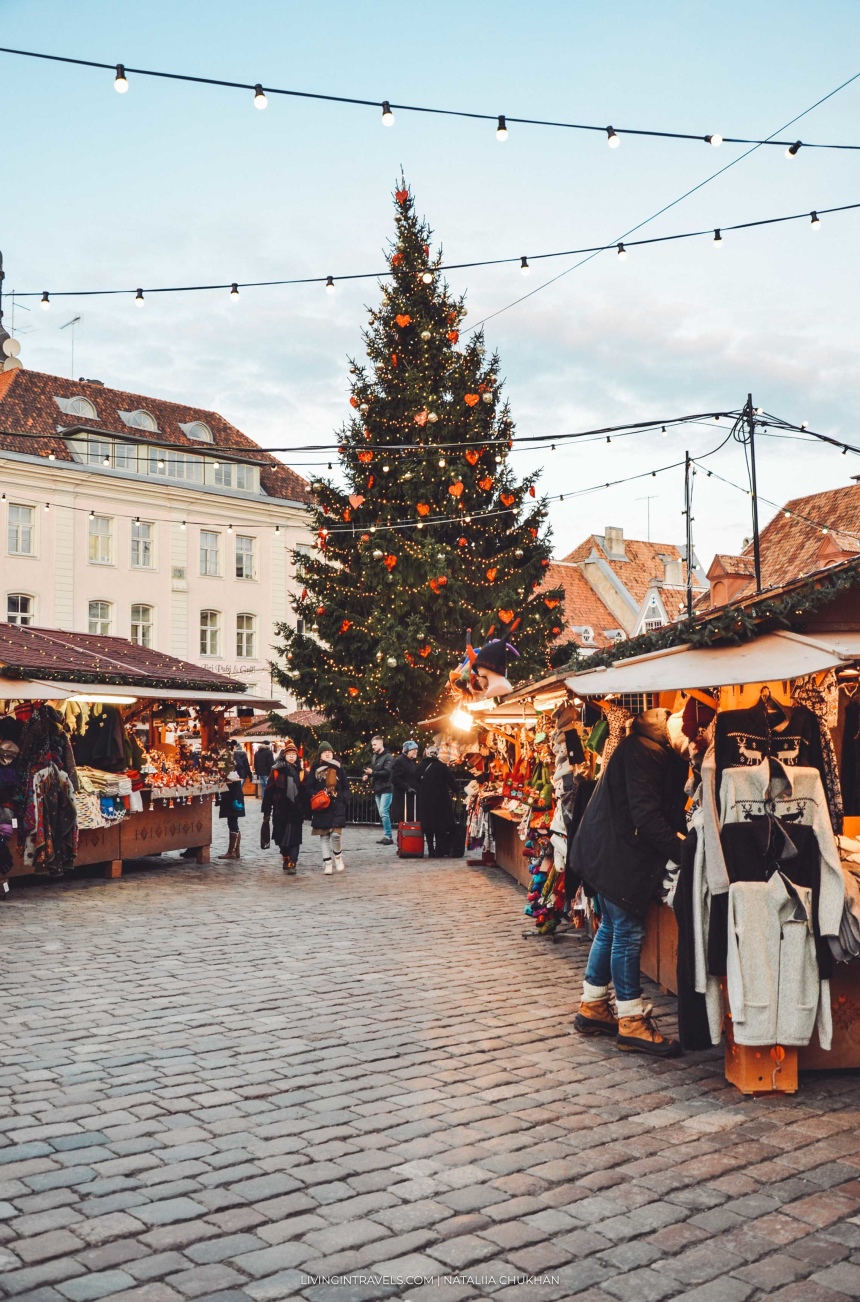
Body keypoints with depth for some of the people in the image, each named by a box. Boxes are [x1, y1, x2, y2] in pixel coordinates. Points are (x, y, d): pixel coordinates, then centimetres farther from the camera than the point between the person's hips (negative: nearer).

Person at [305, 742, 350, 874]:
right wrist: (316, 797, -14)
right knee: (324, 835, 4)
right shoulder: (315, 769, 6)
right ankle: (327, 862, 12)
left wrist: (342, 798, -6)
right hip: (321, 807, 1)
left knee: (336, 834, -12)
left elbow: (346, 787, 10)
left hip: (337, 806, -1)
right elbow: (309, 788, 2)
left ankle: (338, 856, 14)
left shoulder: (338, 768, 8)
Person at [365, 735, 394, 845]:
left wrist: (373, 772, -21)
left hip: (386, 789, -8)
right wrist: (368, 775, 0)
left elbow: (387, 772, -19)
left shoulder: (388, 757, -9)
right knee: (382, 814, 8)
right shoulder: (374, 757, 16)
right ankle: (386, 836, 13)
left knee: (384, 812, -13)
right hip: (377, 790, 8)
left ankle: (388, 837, -9)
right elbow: (372, 770, 22)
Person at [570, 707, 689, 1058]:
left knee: (612, 929, 16)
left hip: (611, 853, 11)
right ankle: (631, 1023, 3)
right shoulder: (641, 753, -19)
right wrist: (680, 849, -27)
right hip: (618, 855, -11)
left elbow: (664, 809, 13)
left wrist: (678, 839, -1)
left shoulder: (657, 754, 13)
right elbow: (645, 815, -25)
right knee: (627, 932, -5)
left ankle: (592, 1009, 26)